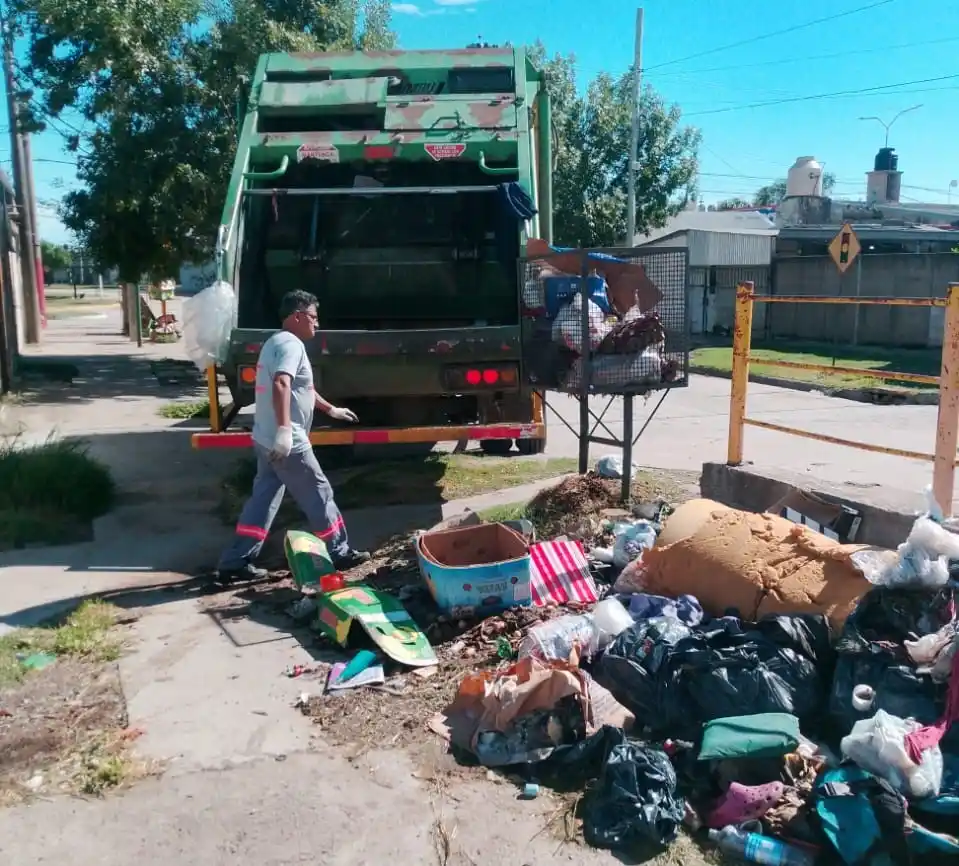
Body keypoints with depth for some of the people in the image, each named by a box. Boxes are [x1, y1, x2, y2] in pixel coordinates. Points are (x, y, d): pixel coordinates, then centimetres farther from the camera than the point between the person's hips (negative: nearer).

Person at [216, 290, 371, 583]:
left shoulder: (275, 342, 19)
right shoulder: (291, 344, -14)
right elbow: (281, 385, -32)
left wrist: (331, 409, 38)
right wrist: (285, 429, -39)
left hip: (266, 440, 10)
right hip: (288, 443, -10)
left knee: (263, 499, 12)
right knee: (319, 497, 4)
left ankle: (235, 563, 13)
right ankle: (339, 554, 17)